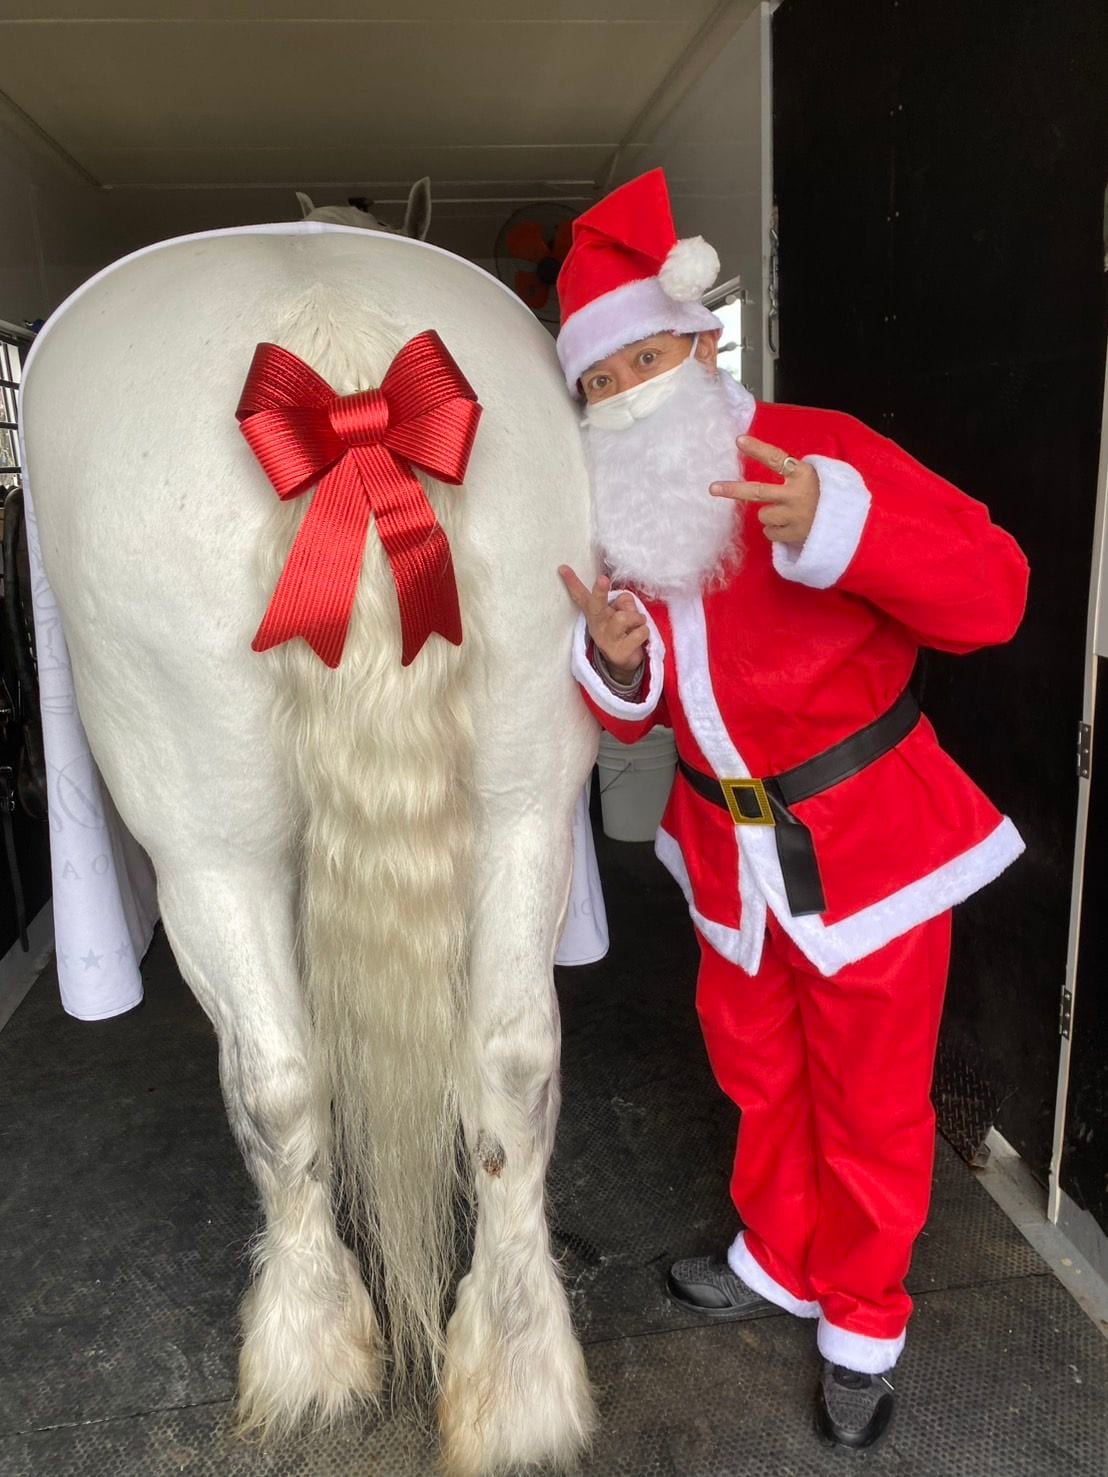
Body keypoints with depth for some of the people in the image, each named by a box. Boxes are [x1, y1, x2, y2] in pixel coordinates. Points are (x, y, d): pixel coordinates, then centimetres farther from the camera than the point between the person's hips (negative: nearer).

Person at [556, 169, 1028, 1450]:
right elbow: (634, 718, 7)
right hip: (731, 852, 6)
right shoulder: (610, 520, 0)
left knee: (868, 1101, 11)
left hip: (870, 842, -5)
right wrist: (616, 667, -17)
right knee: (757, 1076, 23)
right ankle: (778, 1262, 49)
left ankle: (862, 1325, 37)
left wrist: (836, 525, -39)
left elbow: (995, 595, -25)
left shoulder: (820, 449, -17)